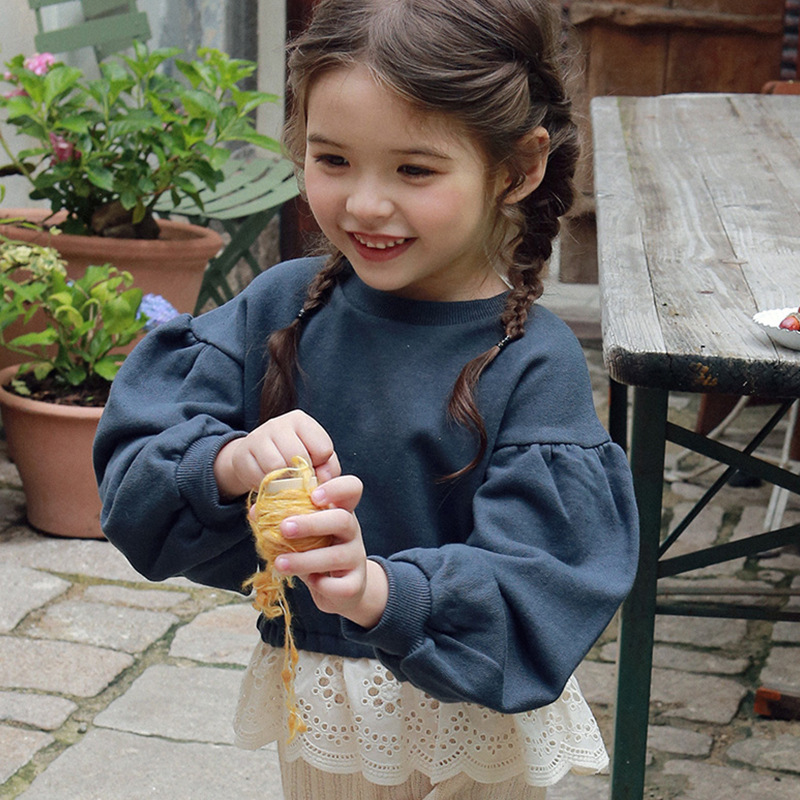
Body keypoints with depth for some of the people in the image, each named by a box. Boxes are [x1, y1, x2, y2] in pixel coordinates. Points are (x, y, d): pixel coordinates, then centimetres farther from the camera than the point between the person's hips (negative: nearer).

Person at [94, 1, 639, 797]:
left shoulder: (535, 363, -19)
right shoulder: (281, 306, -9)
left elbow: (534, 591, -25)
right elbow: (131, 477, -11)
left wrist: (380, 590, -41)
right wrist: (227, 466, -31)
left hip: (473, 733, -2)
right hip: (312, 706, 3)